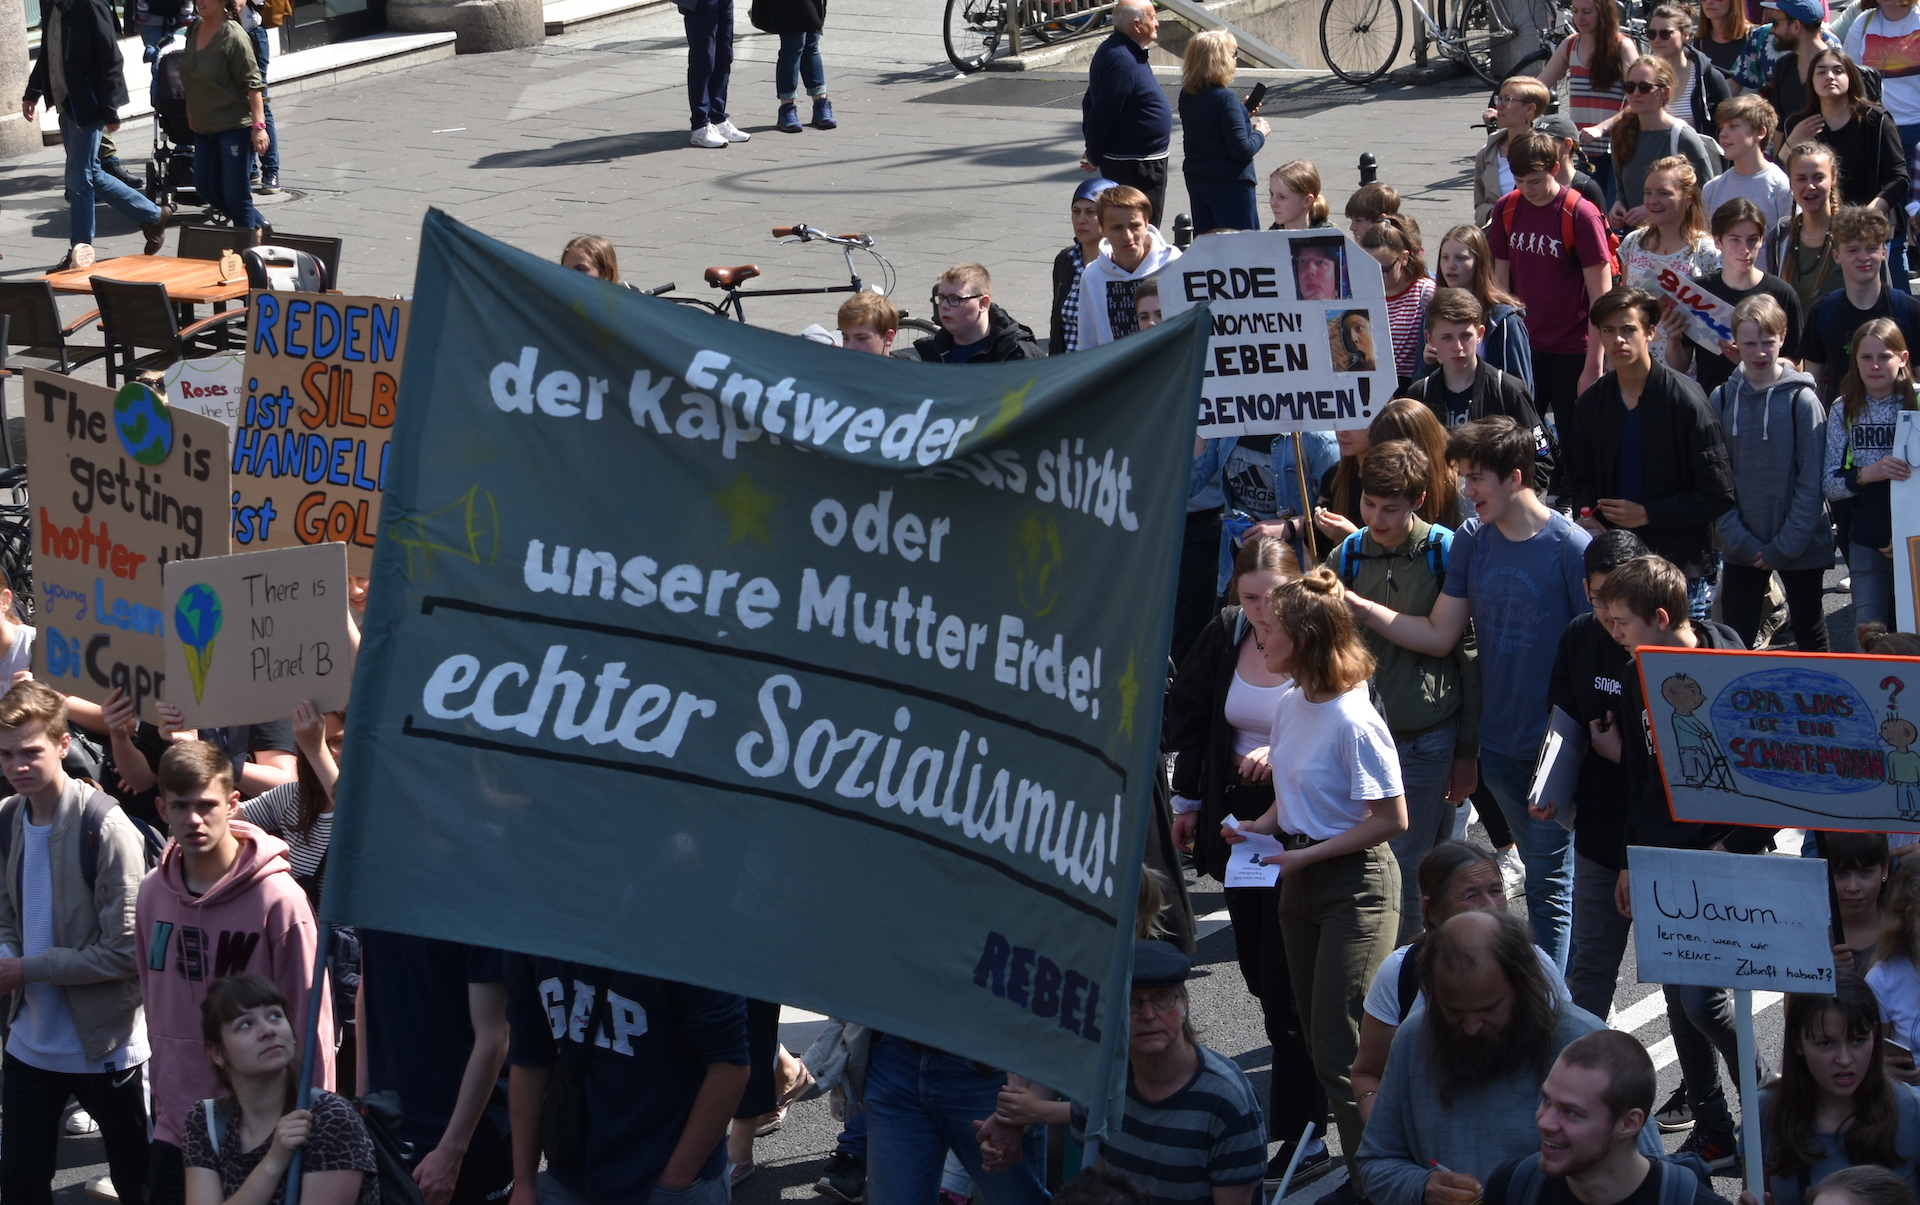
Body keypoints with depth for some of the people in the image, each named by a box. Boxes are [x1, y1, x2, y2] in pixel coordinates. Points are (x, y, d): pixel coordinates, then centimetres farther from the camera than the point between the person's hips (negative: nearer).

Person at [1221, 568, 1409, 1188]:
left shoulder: (1353, 720, -22)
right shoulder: (1290, 704, 4)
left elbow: (1391, 818, -19)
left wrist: (1308, 855, -18)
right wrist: (1262, 827, 1)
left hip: (1356, 885, -9)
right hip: (1300, 881, 9)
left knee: (1339, 1053, -9)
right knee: (1318, 1039, 14)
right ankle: (1357, 1166, 24)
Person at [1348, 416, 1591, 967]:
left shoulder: (1569, 547, -13)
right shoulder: (1472, 540, 4)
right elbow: (1439, 635, 2)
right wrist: (1359, 607, -8)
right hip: (1499, 743, 6)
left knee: (1548, 885, -2)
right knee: (1541, 876, 17)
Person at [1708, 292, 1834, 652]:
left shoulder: (1802, 401, -9)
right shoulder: (1722, 401, 0)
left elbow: (1812, 482, -9)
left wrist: (1784, 547, -13)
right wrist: (1740, 541, -10)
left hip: (1800, 547, -2)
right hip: (1741, 550, 2)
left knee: (1810, 635, 12)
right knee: (1734, 639, 2)